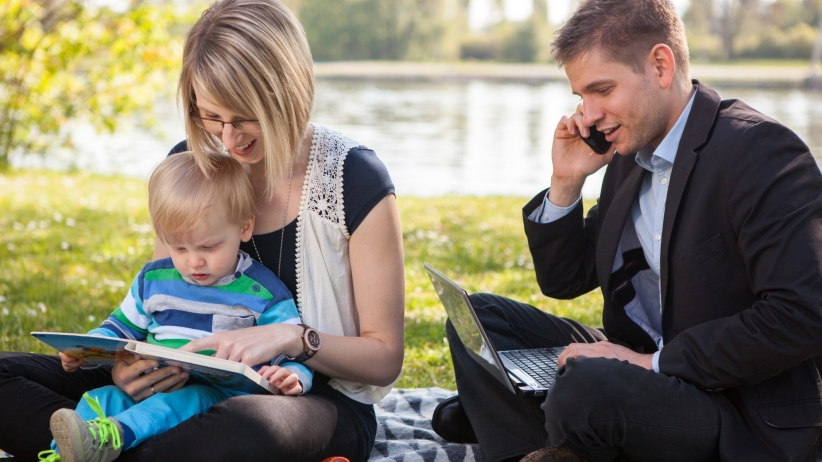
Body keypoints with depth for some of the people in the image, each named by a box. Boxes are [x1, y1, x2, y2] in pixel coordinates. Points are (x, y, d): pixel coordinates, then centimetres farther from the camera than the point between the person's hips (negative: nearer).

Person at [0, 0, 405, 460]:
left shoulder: (355, 180, -12)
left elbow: (385, 358, -7)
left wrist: (293, 337, -26)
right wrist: (131, 362, -15)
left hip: (321, 400, -5)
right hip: (201, 386, 5)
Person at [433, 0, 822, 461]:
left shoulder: (763, 150, -17)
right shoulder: (629, 156, 9)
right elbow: (563, 280, 17)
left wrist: (654, 363, -23)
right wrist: (566, 182, 1)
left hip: (747, 421, -8)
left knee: (587, 387, -35)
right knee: (479, 316, 6)